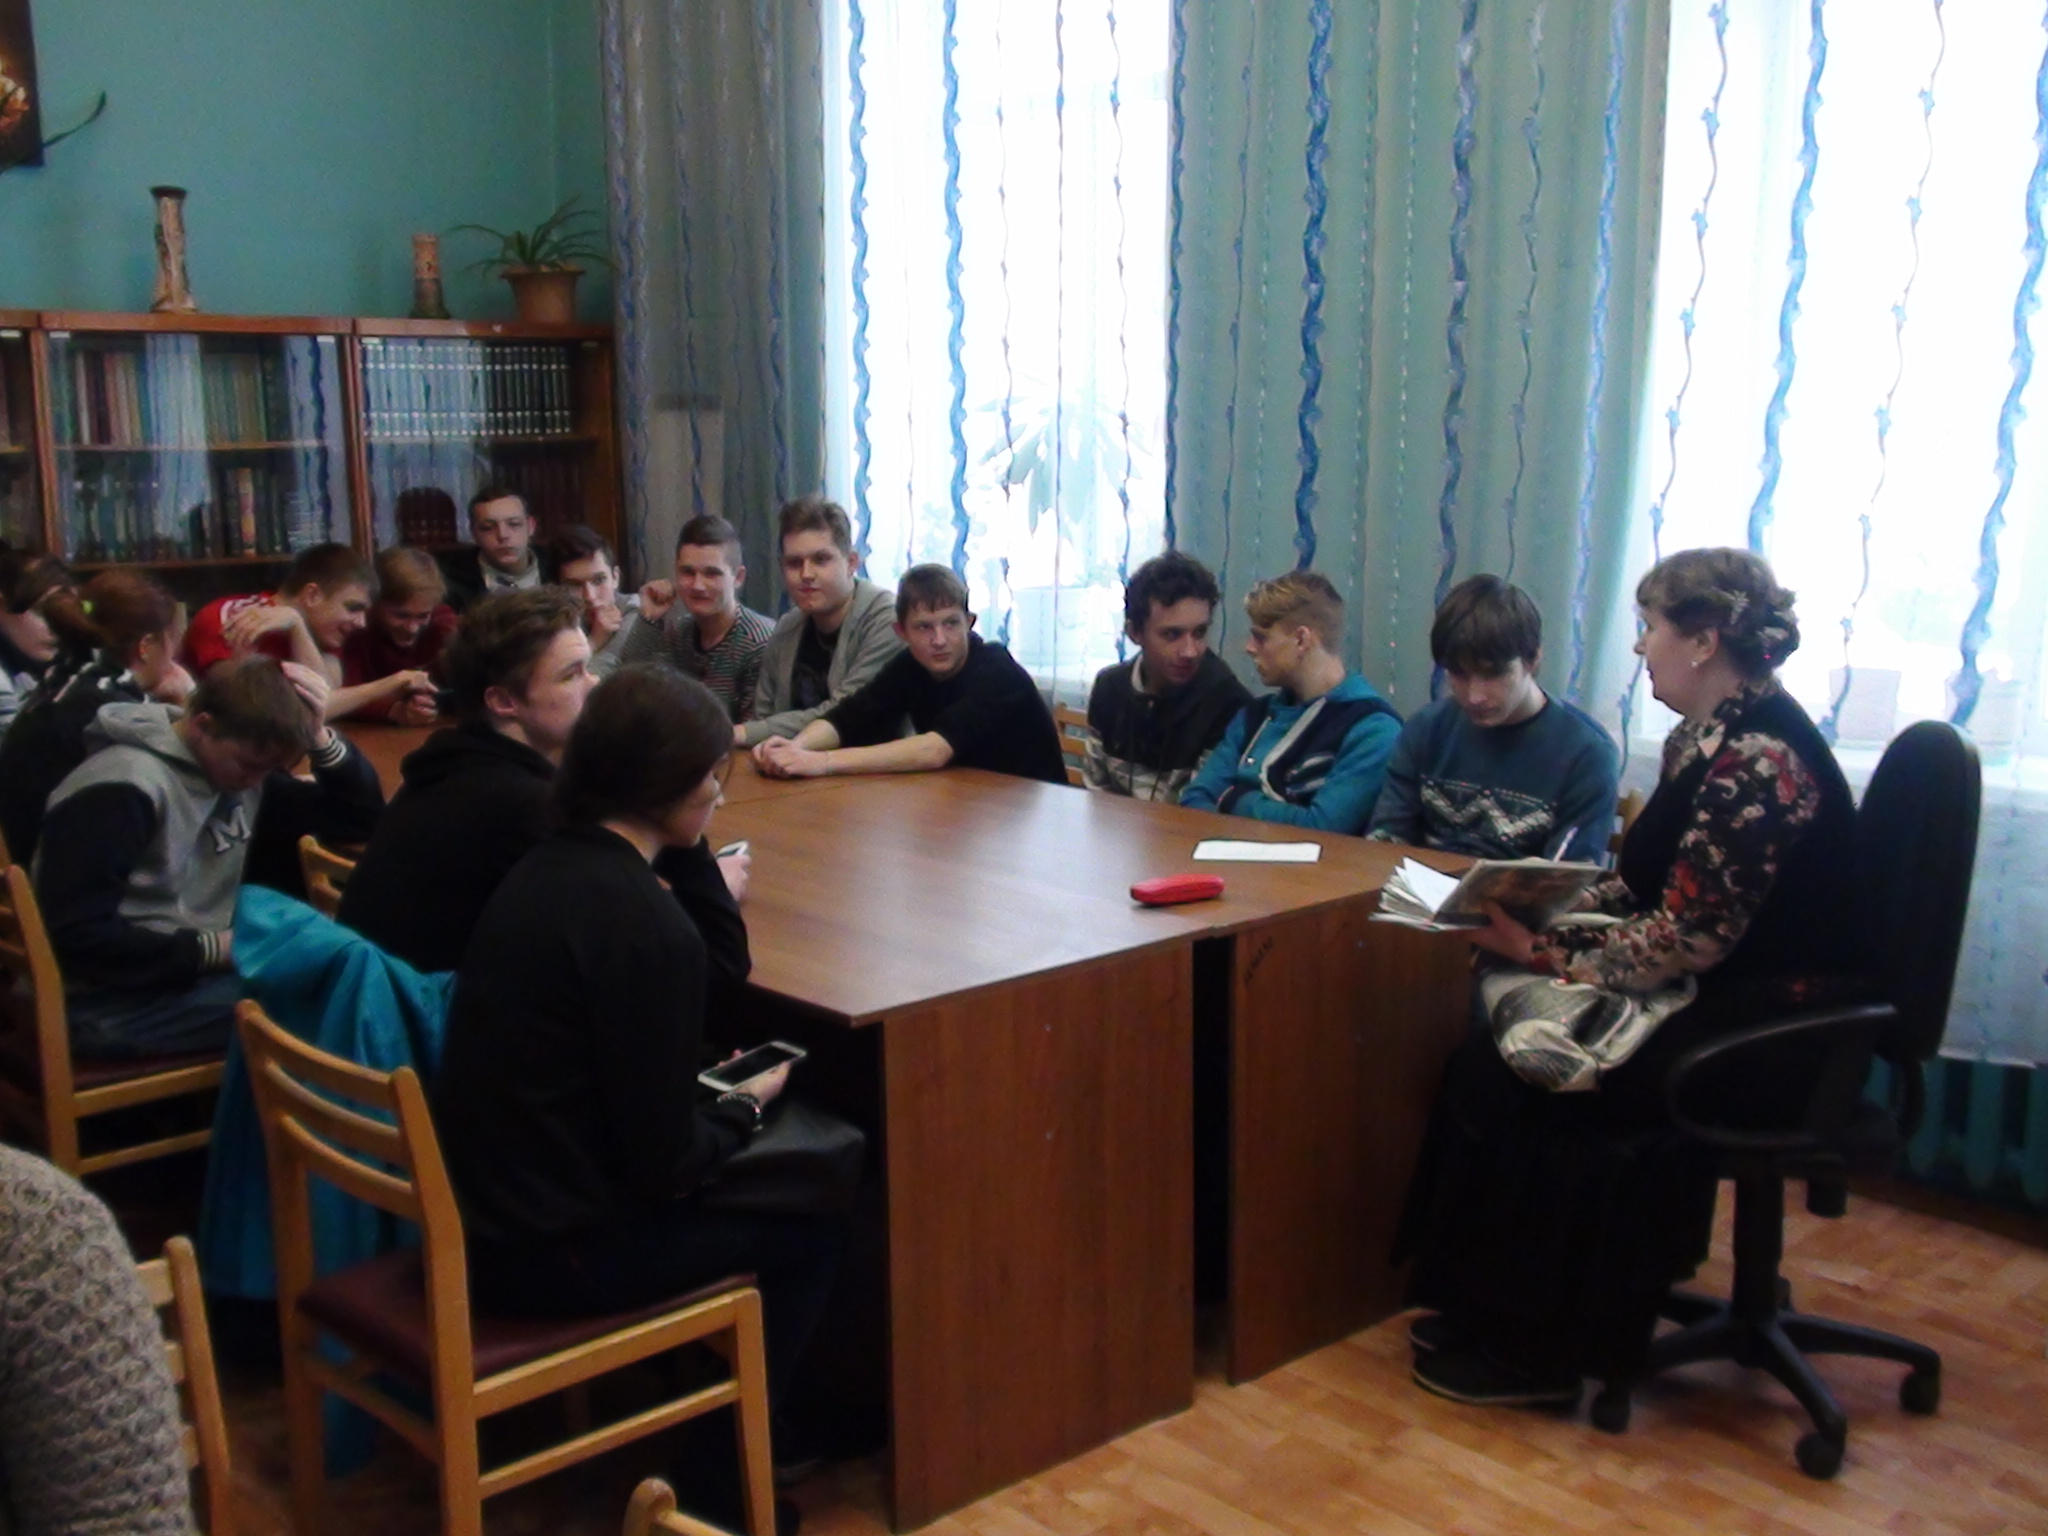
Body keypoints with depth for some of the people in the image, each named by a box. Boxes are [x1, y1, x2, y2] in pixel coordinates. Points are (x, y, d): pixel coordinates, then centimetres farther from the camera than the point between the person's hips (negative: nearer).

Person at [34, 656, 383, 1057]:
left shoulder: (242, 769, 7)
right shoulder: (121, 792, -19)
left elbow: (361, 816, 10)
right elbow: (78, 937, -22)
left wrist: (319, 735, -5)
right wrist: (216, 948, -19)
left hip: (199, 972, 8)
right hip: (106, 1002, -8)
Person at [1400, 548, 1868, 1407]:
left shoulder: (1756, 762, -23)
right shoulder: (1704, 740, 8)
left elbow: (1683, 941, -25)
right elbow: (1641, 886, 13)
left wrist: (1542, 949, -17)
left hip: (1766, 1031, -9)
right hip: (1719, 995, 9)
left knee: (1516, 1078, -12)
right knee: (1490, 1046, -5)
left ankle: (1533, 1347, 4)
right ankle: (1489, 1312, 5)